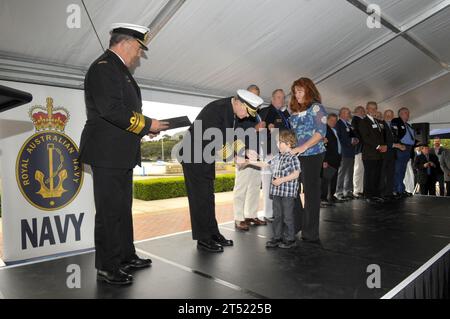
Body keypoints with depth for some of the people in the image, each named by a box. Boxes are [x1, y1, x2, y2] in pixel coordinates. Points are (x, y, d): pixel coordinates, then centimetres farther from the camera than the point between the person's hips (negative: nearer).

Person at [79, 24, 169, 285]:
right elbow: (111, 109, -24)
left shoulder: (118, 70, 20)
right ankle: (106, 268, 10)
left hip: (120, 155, 11)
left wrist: (144, 127, 9)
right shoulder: (104, 68, -11)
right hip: (107, 153, -11)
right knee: (110, 211, -3)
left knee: (123, 208, 17)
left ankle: (126, 257, 31)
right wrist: (147, 124, -16)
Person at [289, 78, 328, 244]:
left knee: (311, 193, -2)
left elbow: (321, 132, -11)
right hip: (297, 155, 6)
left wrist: (304, 147, -20)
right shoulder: (295, 110, 18)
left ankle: (311, 234, 6)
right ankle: (295, 226, 15)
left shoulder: (316, 107, -1)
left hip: (312, 154, -6)